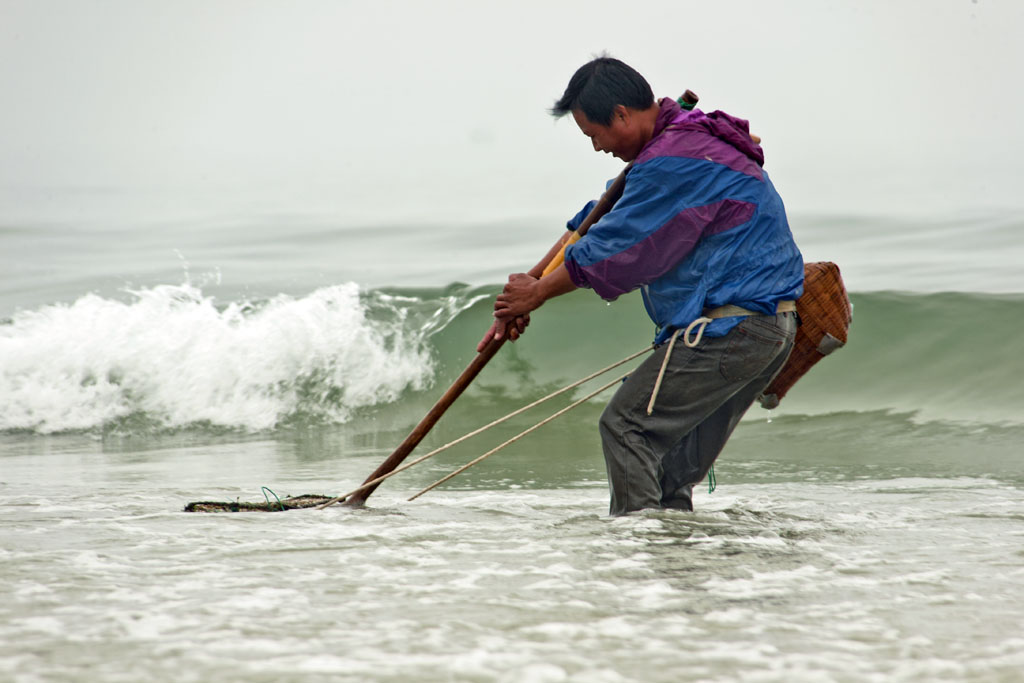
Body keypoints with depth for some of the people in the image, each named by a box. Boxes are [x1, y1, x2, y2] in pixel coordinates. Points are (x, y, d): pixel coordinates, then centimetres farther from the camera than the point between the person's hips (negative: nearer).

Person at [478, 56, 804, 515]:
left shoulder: (674, 164, -18)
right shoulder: (680, 143, 17)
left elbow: (616, 250, -14)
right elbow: (599, 222, 19)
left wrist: (537, 293, 0)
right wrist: (526, 290, 15)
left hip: (728, 330, -10)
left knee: (626, 426, -8)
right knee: (673, 472, 12)